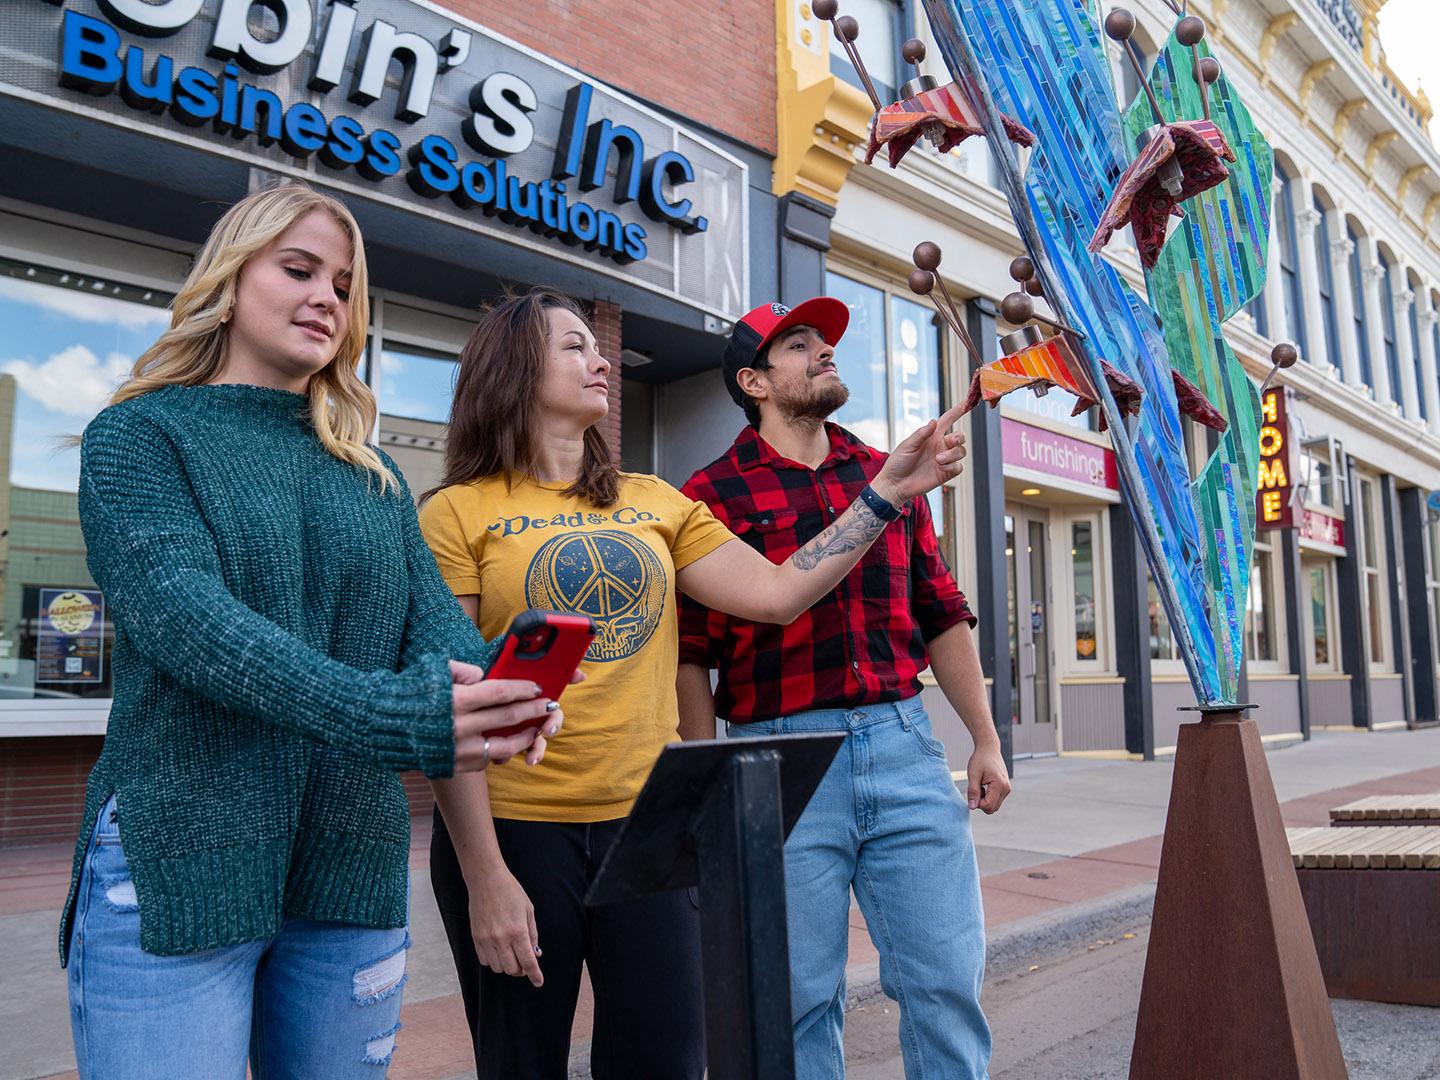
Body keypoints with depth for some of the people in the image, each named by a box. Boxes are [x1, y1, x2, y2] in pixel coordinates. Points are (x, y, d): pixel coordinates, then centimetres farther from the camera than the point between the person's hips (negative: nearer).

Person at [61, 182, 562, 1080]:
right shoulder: (139, 435, -2)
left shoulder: (375, 476, 13)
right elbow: (184, 614, -19)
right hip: (175, 865, -4)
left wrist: (487, 686, -26)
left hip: (355, 868, 5)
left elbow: (431, 612, -1)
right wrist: (392, 715, -33)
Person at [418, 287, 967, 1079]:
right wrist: (484, 876, -12)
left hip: (647, 823, 3)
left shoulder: (654, 503, 9)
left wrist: (888, 490, -3)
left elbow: (776, 593, 1)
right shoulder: (458, 514, -3)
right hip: (514, 829, -3)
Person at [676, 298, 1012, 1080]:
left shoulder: (886, 476, 13)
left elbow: (942, 617, 15)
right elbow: (690, 658, -3)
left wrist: (986, 740, 12)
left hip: (905, 749, 4)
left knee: (948, 979, 7)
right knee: (802, 995, 8)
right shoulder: (710, 498, -1)